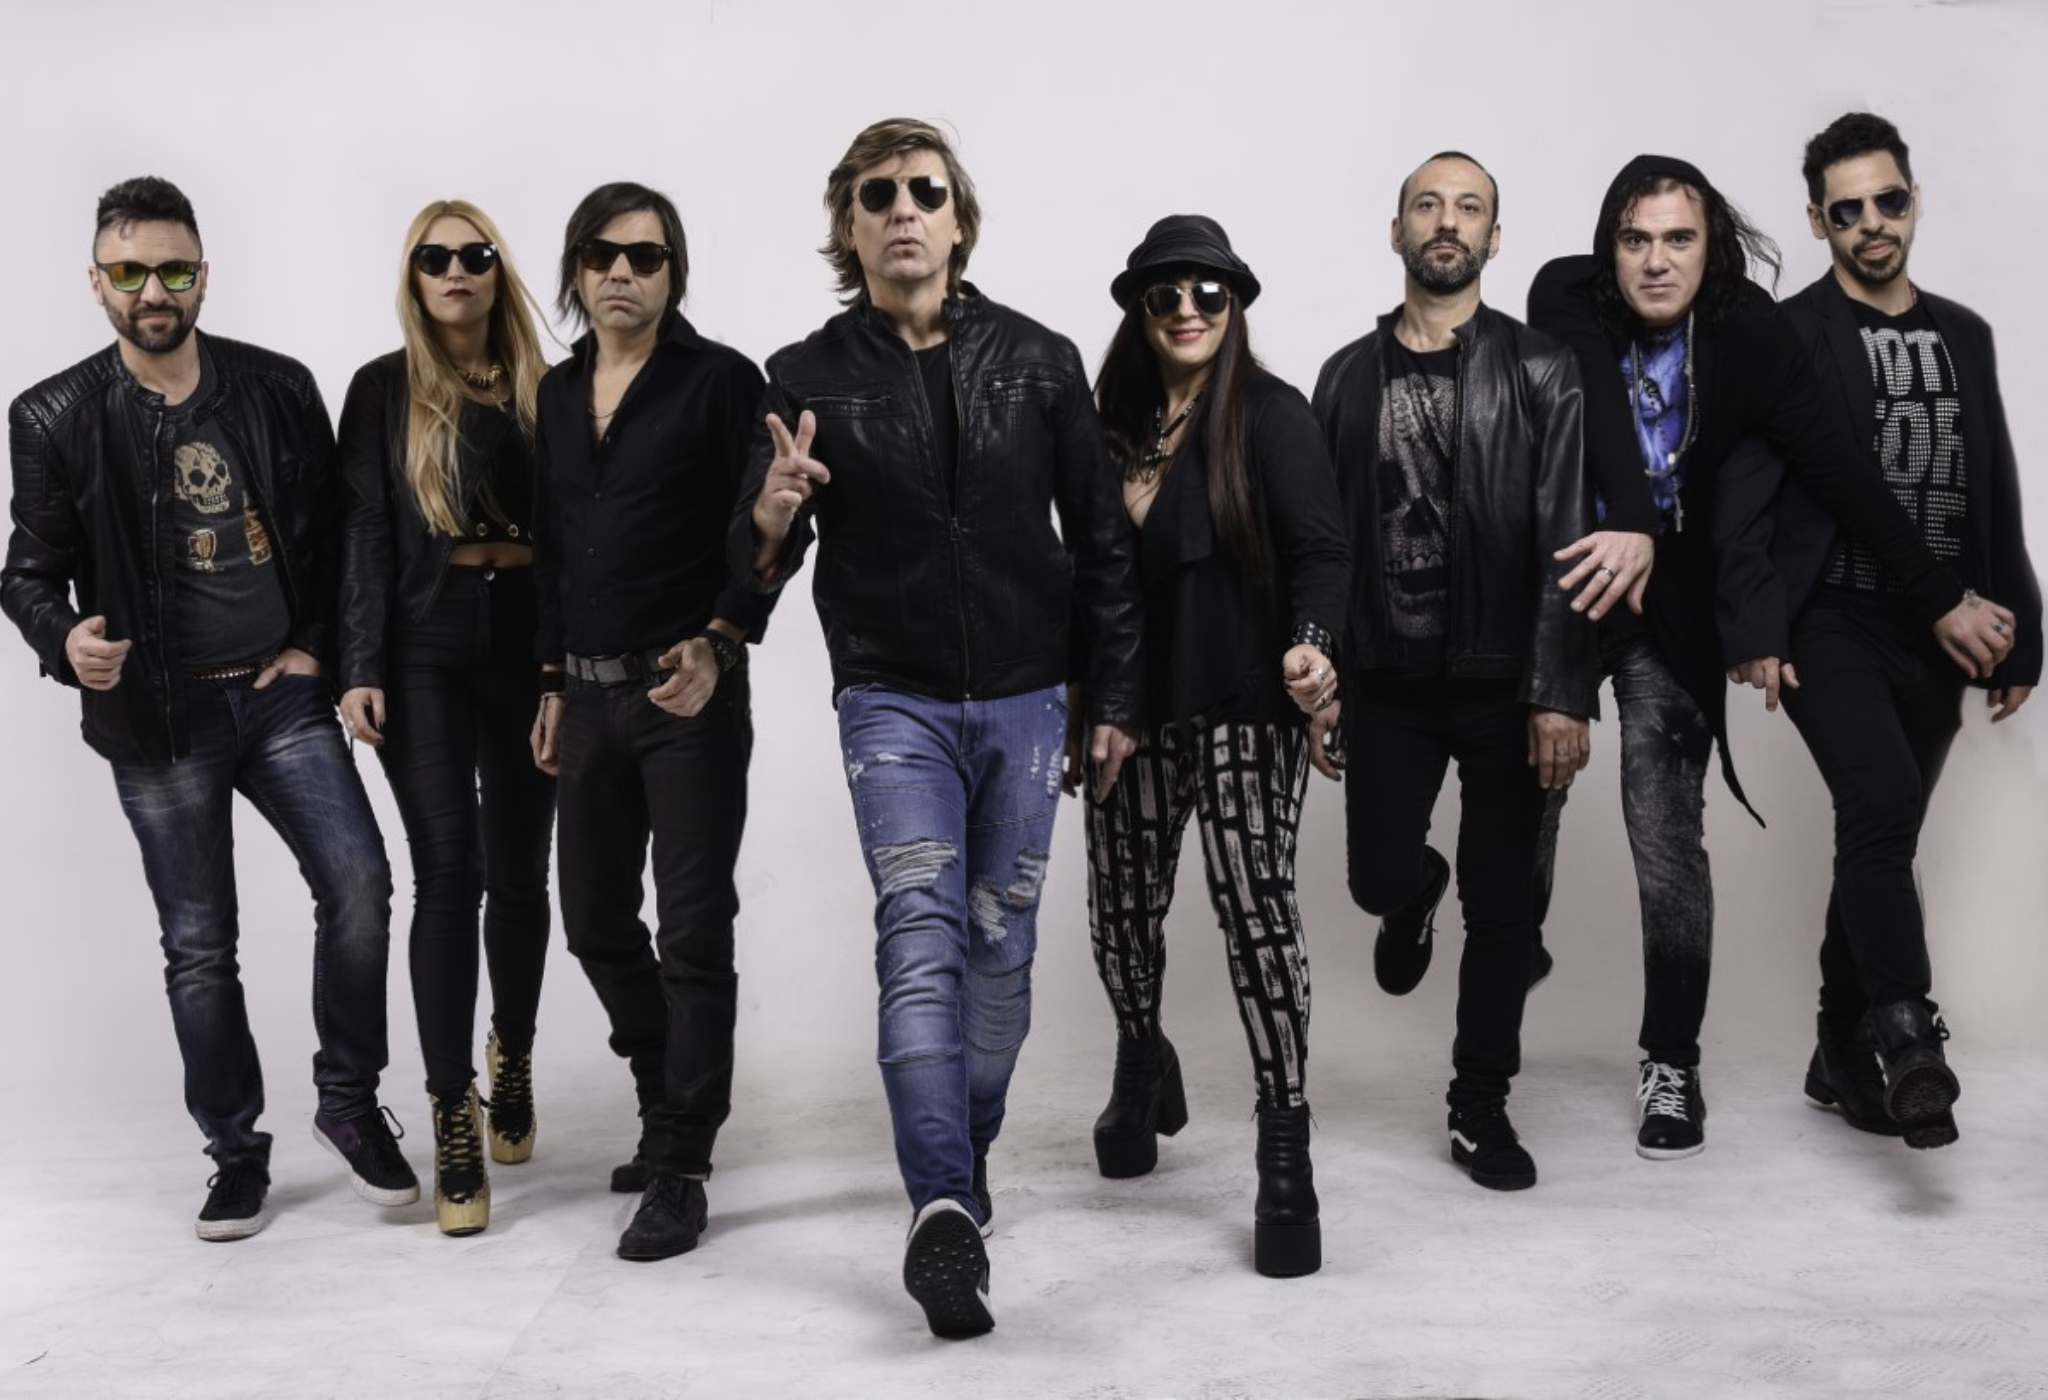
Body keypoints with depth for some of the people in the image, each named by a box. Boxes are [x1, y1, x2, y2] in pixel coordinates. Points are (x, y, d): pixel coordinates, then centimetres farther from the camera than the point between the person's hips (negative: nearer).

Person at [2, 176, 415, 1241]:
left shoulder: (279, 388, 2)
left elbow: (335, 529, 9)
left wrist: (316, 644, -1)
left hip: (282, 694, 1)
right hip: (160, 716, -1)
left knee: (357, 880, -13)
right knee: (199, 943, 5)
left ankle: (349, 1103, 8)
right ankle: (235, 1151, 21)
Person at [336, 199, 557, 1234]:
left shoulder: (540, 390, 8)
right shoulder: (384, 391, 5)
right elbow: (366, 535, 0)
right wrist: (361, 669, -8)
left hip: (529, 646, 2)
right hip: (427, 650, -2)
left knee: (518, 870, 9)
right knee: (447, 870, -8)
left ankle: (512, 1061, 31)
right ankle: (454, 1116, -2)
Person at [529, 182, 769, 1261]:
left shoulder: (719, 380, -5)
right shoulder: (558, 393, 13)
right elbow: (549, 545, 17)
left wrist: (717, 645, -22)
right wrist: (553, 683, 16)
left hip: (689, 694, -6)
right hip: (587, 693, 6)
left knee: (693, 931, -2)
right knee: (595, 919, 13)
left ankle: (678, 1168, 6)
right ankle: (672, 1105, 32)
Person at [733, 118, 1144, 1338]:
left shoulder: (1040, 361, 2)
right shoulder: (809, 377, 0)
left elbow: (1102, 540, 7)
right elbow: (759, 565, 1)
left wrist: (1115, 699, 5)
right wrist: (772, 519, -24)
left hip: (1025, 697, 2)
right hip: (893, 697, -2)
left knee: (1002, 943, 9)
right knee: (921, 936, -14)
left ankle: (968, 1153, 28)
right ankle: (945, 1211, -18)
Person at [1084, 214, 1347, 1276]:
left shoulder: (1270, 415, -3)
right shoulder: (1112, 422, 10)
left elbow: (1319, 548, -10)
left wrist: (1314, 645, -28)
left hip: (1242, 702, -4)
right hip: (1133, 704, 5)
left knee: (1256, 906, -11)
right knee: (1121, 906, 10)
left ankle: (1285, 1159, -3)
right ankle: (1144, 1068, 41)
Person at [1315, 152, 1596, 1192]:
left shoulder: (1540, 372, -2)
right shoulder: (1348, 376, 7)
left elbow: (1567, 541, -8)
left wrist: (1563, 693, -15)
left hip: (1503, 679, -2)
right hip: (1387, 677, 2)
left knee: (1502, 902, 5)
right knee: (1379, 876, 0)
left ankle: (1481, 1106, 22)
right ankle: (1418, 897, 40)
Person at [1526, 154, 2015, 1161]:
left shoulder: (1746, 332, -10)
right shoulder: (1567, 302, -11)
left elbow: (1837, 469, -9)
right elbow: (1601, 413, -25)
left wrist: (1938, 596, -8)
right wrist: (1629, 530, -41)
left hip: (1671, 608, 0)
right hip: (1560, 584, 1)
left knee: (1668, 843, -3)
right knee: (1528, 803, 6)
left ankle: (1671, 1064, 11)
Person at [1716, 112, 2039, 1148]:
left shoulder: (1964, 337, 15)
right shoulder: (1786, 338, -2)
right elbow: (1742, 500, -9)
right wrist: (1752, 632, -18)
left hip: (1937, 637, 6)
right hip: (1831, 627, -5)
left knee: (1880, 833, 10)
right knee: (1883, 803, -25)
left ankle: (1843, 1058, 21)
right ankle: (1906, 1041, -22)